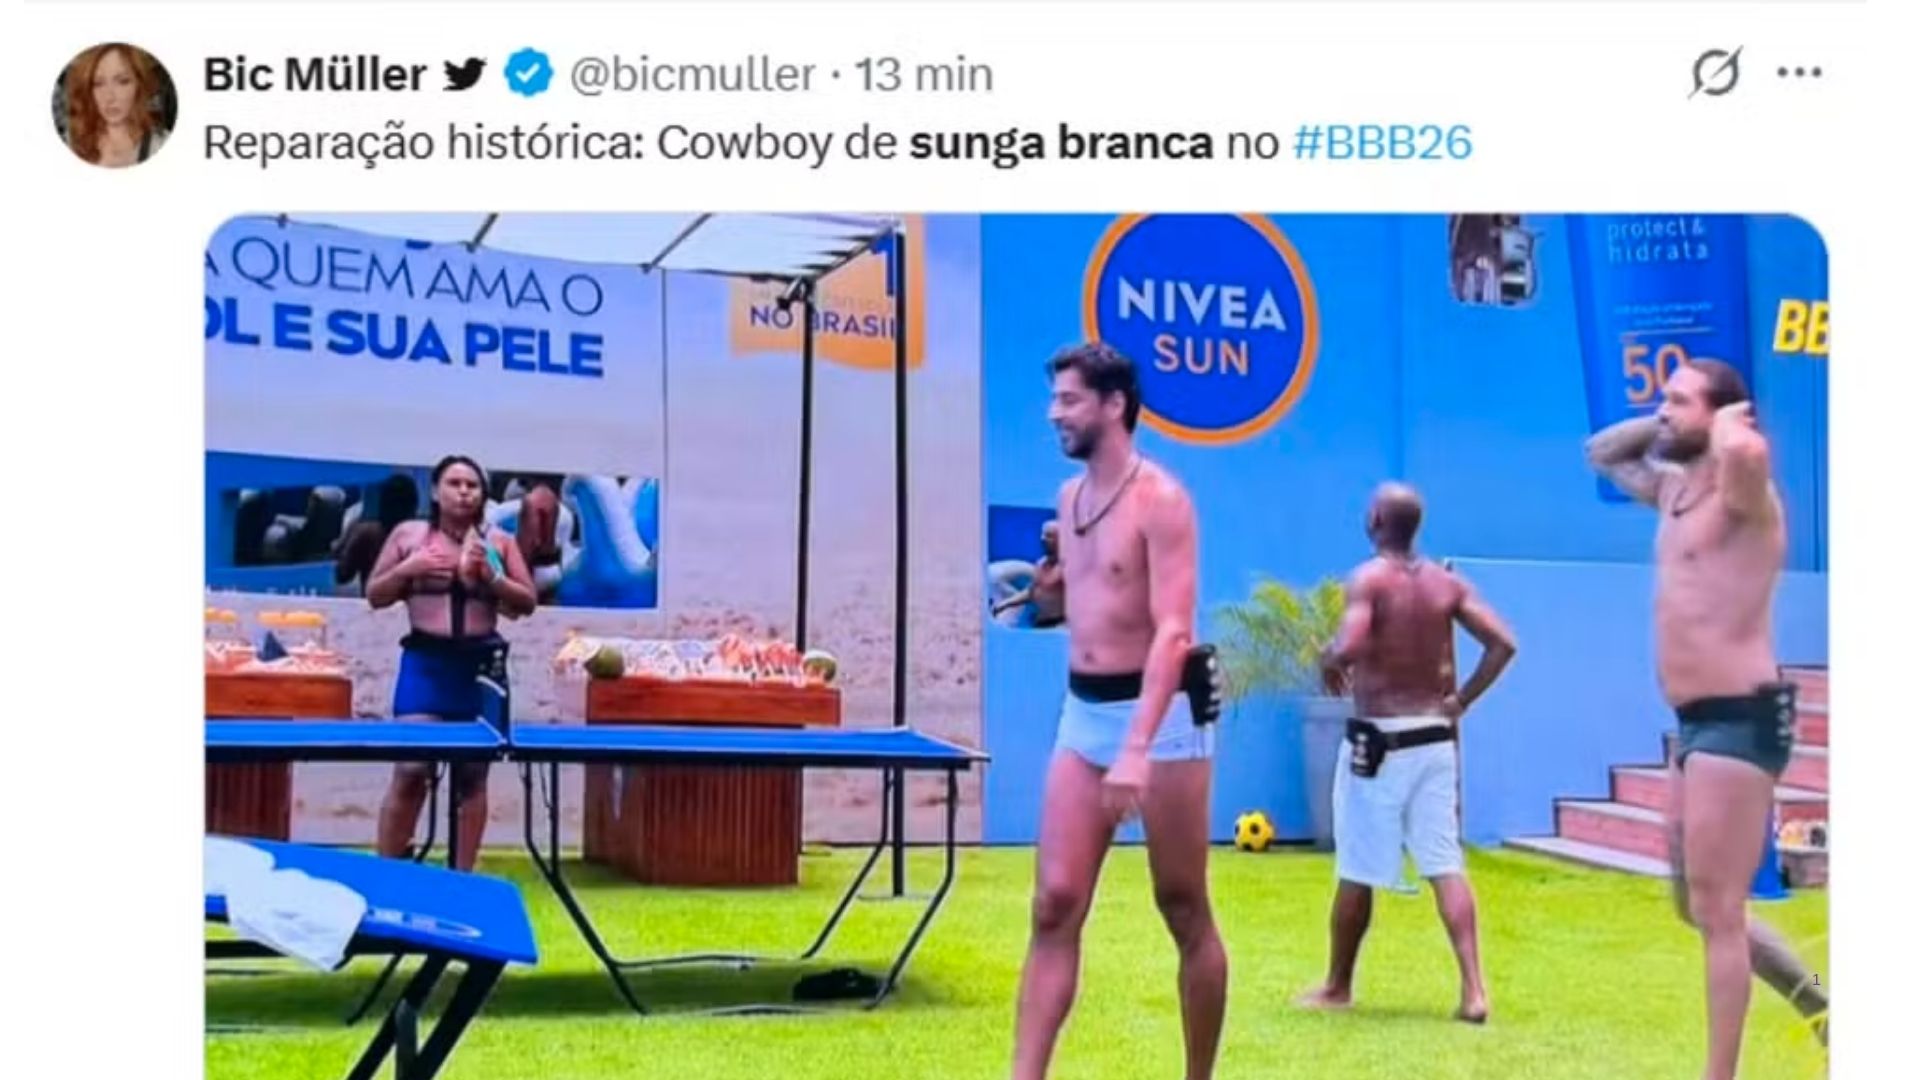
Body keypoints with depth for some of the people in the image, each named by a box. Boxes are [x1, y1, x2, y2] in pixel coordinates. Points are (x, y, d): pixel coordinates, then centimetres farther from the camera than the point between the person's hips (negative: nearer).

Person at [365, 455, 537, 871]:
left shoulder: (499, 542, 8)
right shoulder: (408, 534, 6)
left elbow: (526, 603, 7)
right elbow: (375, 596, 9)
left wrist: (491, 575, -9)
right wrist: (407, 568, -8)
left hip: (481, 665, 2)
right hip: (425, 662, -1)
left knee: (472, 776, 4)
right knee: (410, 771, -9)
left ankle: (462, 876, 11)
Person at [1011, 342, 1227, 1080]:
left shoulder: (1160, 500, -13)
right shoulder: (1070, 497, 11)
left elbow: (1174, 631, -22)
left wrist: (1138, 749, -31)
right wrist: (1045, 588, 2)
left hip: (1160, 713, -7)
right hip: (1082, 713, 7)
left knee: (1184, 913, 5)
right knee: (1055, 908, -1)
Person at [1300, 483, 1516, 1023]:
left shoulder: (1369, 578, -12)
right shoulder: (1447, 583, 5)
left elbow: (1349, 647, -27)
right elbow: (1503, 643, 0)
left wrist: (1327, 661, -5)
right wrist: (1462, 701, 5)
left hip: (1380, 740, -5)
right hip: (1435, 738, 5)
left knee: (1358, 870, 7)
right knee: (1445, 864, 3)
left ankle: (1338, 987, 21)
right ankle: (1473, 990, -7)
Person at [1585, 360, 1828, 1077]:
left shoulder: (1742, 493, -13)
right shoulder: (1674, 487, 13)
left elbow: (1744, 451, -39)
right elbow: (1602, 453, 31)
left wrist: (1730, 422, -16)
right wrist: (1663, 427, 14)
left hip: (1740, 719, -10)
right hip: (1696, 722, 10)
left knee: (1716, 911, -7)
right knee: (1700, 906, 20)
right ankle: (1824, 1012, 34)